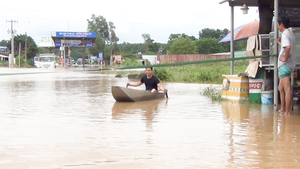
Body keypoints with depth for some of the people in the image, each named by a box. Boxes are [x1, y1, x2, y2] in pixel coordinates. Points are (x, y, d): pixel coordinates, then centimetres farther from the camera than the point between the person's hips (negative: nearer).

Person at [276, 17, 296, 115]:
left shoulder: (285, 34, -14)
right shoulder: (290, 33, 16)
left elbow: (288, 47, -32)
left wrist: (285, 58, -22)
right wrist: (280, 43, 32)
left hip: (285, 65, -10)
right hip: (286, 65, 10)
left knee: (287, 89, -8)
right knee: (281, 88, 18)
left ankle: (287, 111, -6)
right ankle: (282, 109, 24)